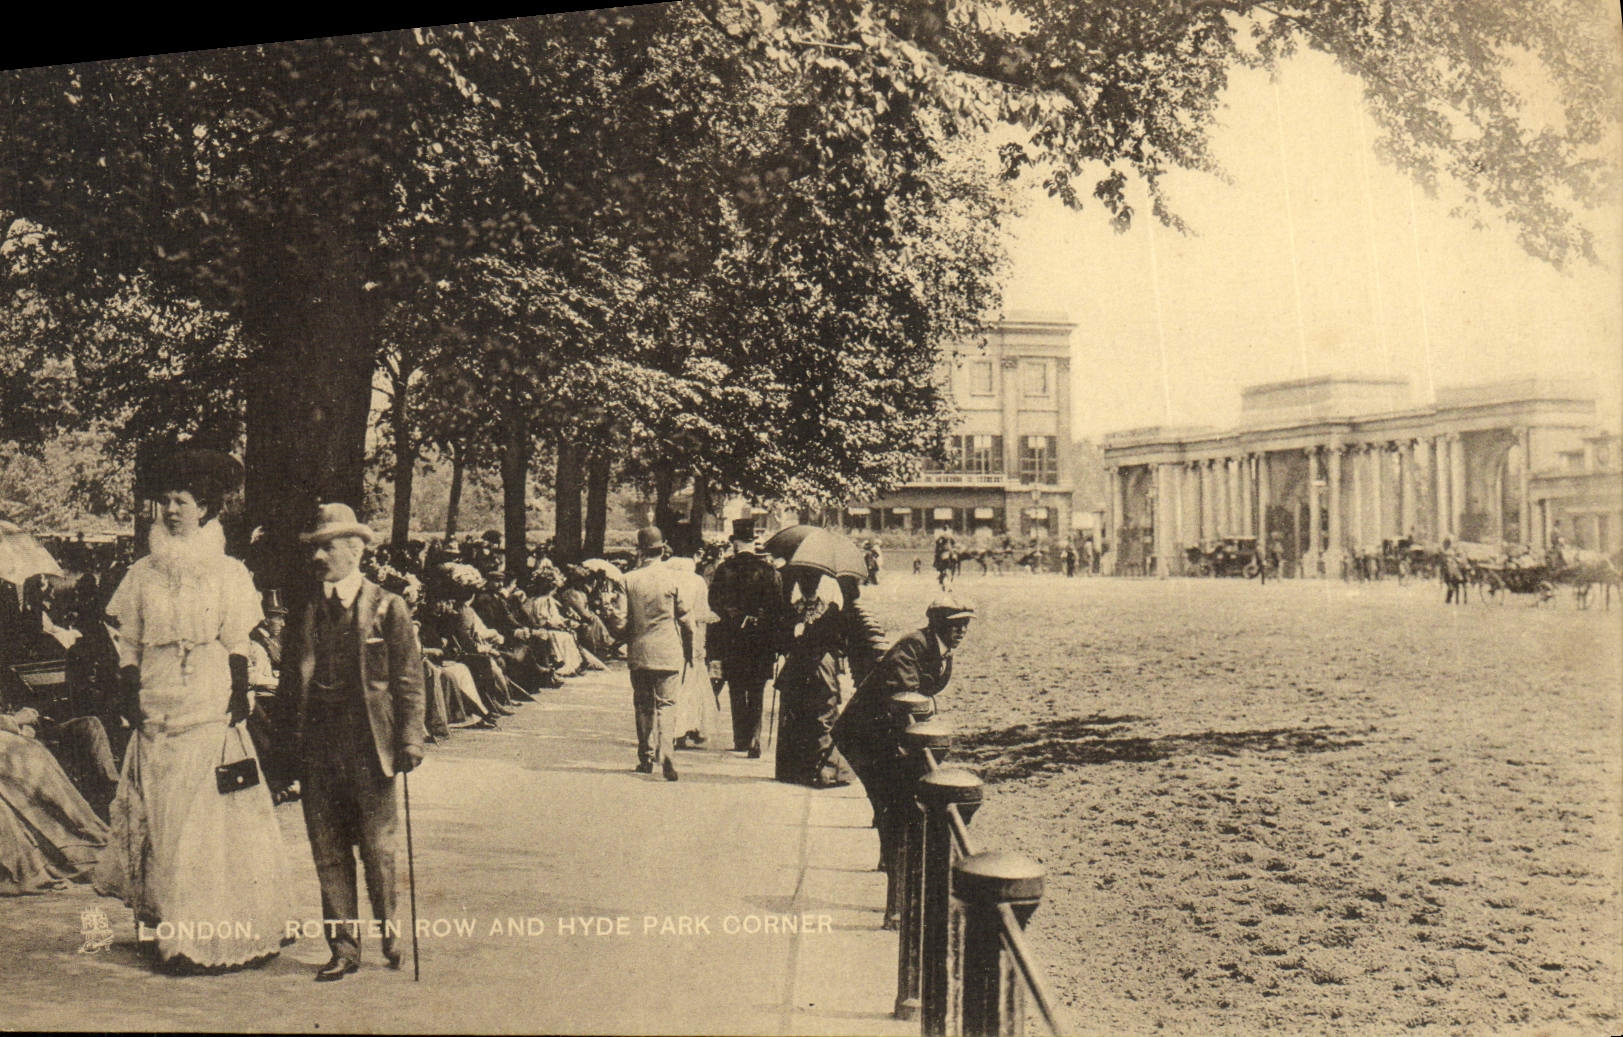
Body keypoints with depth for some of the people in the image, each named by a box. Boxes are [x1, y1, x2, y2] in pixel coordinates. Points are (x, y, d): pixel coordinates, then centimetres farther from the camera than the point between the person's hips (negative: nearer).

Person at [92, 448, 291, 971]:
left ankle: (217, 936, 1)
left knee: (210, 819, -3)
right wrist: (132, 696, 0)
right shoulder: (142, 574, 9)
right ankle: (165, 929, 8)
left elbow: (237, 645, 3)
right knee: (158, 819, 2)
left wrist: (239, 697, -5)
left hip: (211, 710, -2)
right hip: (156, 714, 3)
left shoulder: (228, 573, 3)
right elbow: (127, 643, 10)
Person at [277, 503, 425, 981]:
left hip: (370, 748, -3)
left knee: (378, 848, 3)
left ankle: (389, 933, 25)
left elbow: (408, 680, 0)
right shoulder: (305, 613, 11)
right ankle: (343, 949, 15)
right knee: (328, 853, 6)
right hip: (317, 750, 3)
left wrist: (410, 738, -8)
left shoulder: (388, 608, 1)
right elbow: (290, 684, 15)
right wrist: (288, 742, 8)